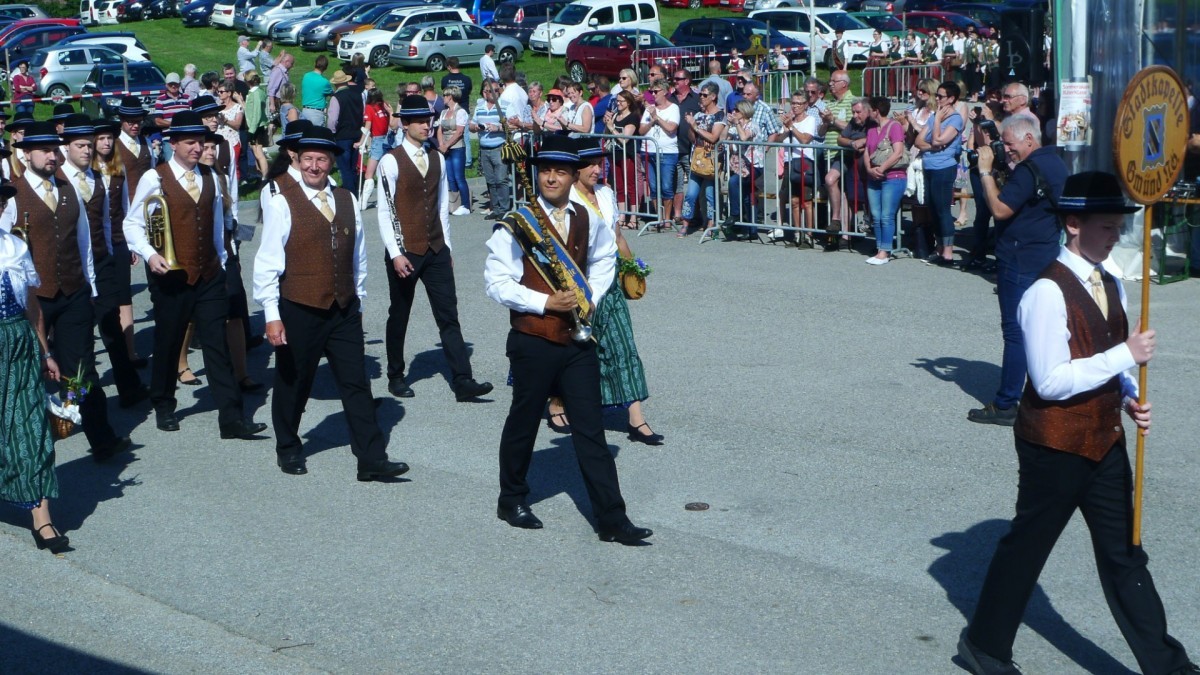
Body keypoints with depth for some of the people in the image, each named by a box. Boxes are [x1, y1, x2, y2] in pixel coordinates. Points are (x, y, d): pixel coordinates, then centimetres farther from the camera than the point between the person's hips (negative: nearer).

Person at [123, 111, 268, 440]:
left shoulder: (210, 177, 10)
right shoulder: (154, 179, -5)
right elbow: (132, 224, -4)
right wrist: (150, 255, -19)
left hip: (209, 275, 3)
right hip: (171, 277, -3)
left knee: (218, 345, -2)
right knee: (167, 344, 10)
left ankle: (231, 418, -4)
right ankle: (164, 408, 30)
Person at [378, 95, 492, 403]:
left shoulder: (437, 159, 9)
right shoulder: (391, 161, -8)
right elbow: (385, 212, -11)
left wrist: (446, 247, 11)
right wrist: (396, 254, -16)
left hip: (436, 251, 4)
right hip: (405, 251, -4)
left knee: (449, 316, -2)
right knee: (399, 316, 9)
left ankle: (462, 382, -6)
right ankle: (396, 376, 25)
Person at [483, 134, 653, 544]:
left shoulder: (587, 221, 5)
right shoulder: (516, 223, -10)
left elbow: (605, 257, 23)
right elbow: (496, 283, -11)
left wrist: (591, 297, 6)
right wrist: (544, 303, -18)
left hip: (578, 338, 4)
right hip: (533, 340, -4)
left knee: (591, 431, 2)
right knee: (523, 423, 11)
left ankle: (612, 520, 1)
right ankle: (511, 501, 32)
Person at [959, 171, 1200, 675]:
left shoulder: (1110, 286, 8)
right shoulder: (1048, 292, -21)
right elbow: (1050, 381, -25)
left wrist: (1130, 399, -2)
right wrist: (1125, 355, -25)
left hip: (1104, 440, 8)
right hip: (1055, 444, -7)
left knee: (1124, 553, 12)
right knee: (1026, 545, 8)